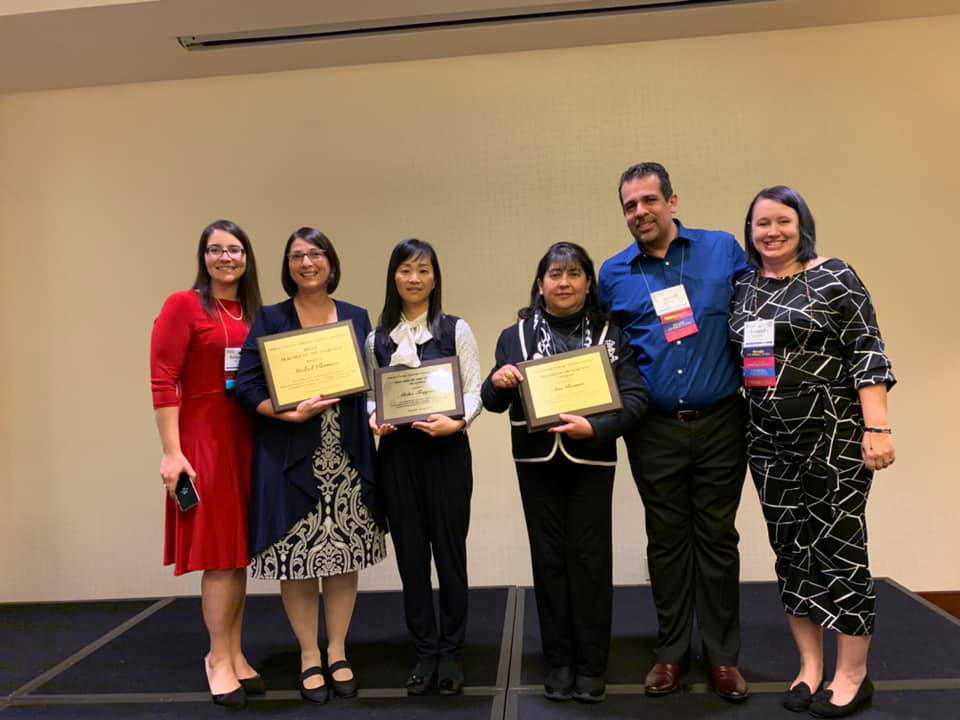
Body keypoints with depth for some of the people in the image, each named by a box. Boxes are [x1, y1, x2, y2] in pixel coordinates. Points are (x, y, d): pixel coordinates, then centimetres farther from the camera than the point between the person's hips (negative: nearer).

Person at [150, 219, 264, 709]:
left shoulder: (254, 313, 13)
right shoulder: (183, 306, -5)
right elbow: (162, 382, -11)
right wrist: (171, 452, -16)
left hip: (248, 439, 6)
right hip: (204, 436, -6)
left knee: (240, 549, 12)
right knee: (218, 552, 0)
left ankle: (235, 653, 25)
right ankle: (219, 659, 15)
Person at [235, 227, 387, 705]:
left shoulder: (356, 317, 10)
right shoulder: (269, 320, 1)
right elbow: (247, 386, -5)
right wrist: (293, 413, -18)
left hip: (347, 456, 2)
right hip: (291, 457, -2)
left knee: (344, 555, 7)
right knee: (296, 558, 3)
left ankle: (337, 653, 24)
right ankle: (309, 657, 21)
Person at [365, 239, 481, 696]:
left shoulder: (456, 330, 0)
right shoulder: (377, 339, 8)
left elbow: (473, 390, -4)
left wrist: (457, 422, -21)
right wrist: (374, 418, -9)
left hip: (446, 450, -2)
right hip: (397, 453, 3)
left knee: (449, 549, 4)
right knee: (410, 553, 8)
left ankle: (450, 652, 21)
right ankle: (425, 652, 23)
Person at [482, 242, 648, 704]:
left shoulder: (611, 334, 2)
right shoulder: (516, 336, 6)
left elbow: (635, 397, -7)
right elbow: (492, 403, 7)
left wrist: (593, 428, -22)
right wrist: (496, 381, -16)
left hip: (591, 462, -1)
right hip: (537, 462, 2)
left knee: (590, 559, 3)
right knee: (549, 559, 8)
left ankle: (591, 666, 18)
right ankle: (558, 663, 22)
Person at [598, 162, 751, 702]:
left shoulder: (724, 249, 2)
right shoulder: (613, 273, 4)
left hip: (719, 423, -1)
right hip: (654, 430, 1)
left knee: (717, 537, 9)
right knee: (666, 540, 12)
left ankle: (724, 655, 25)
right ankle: (672, 651, 27)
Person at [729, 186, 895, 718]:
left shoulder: (833, 277, -5)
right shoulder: (743, 288, 9)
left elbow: (869, 353, -10)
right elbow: (733, 357, 15)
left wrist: (876, 428, -16)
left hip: (835, 436, -5)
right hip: (770, 443, 5)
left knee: (839, 546, 1)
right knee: (790, 549, 10)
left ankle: (853, 676, 17)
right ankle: (809, 667, 24)